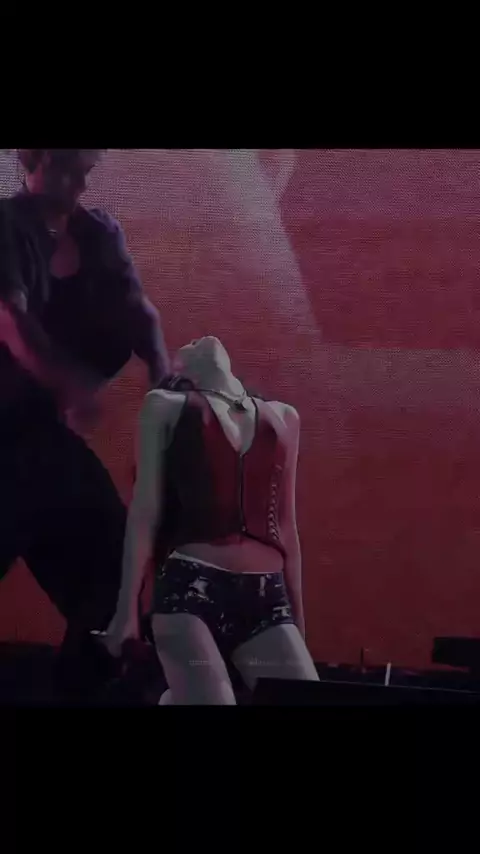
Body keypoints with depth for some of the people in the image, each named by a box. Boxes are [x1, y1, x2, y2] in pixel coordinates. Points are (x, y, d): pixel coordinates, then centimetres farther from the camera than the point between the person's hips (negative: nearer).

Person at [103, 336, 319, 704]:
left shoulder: (283, 418, 21)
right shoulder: (167, 406, 12)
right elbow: (145, 511, 7)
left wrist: (297, 617, 20)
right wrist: (127, 607, 1)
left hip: (267, 597, 3)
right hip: (189, 588, -3)